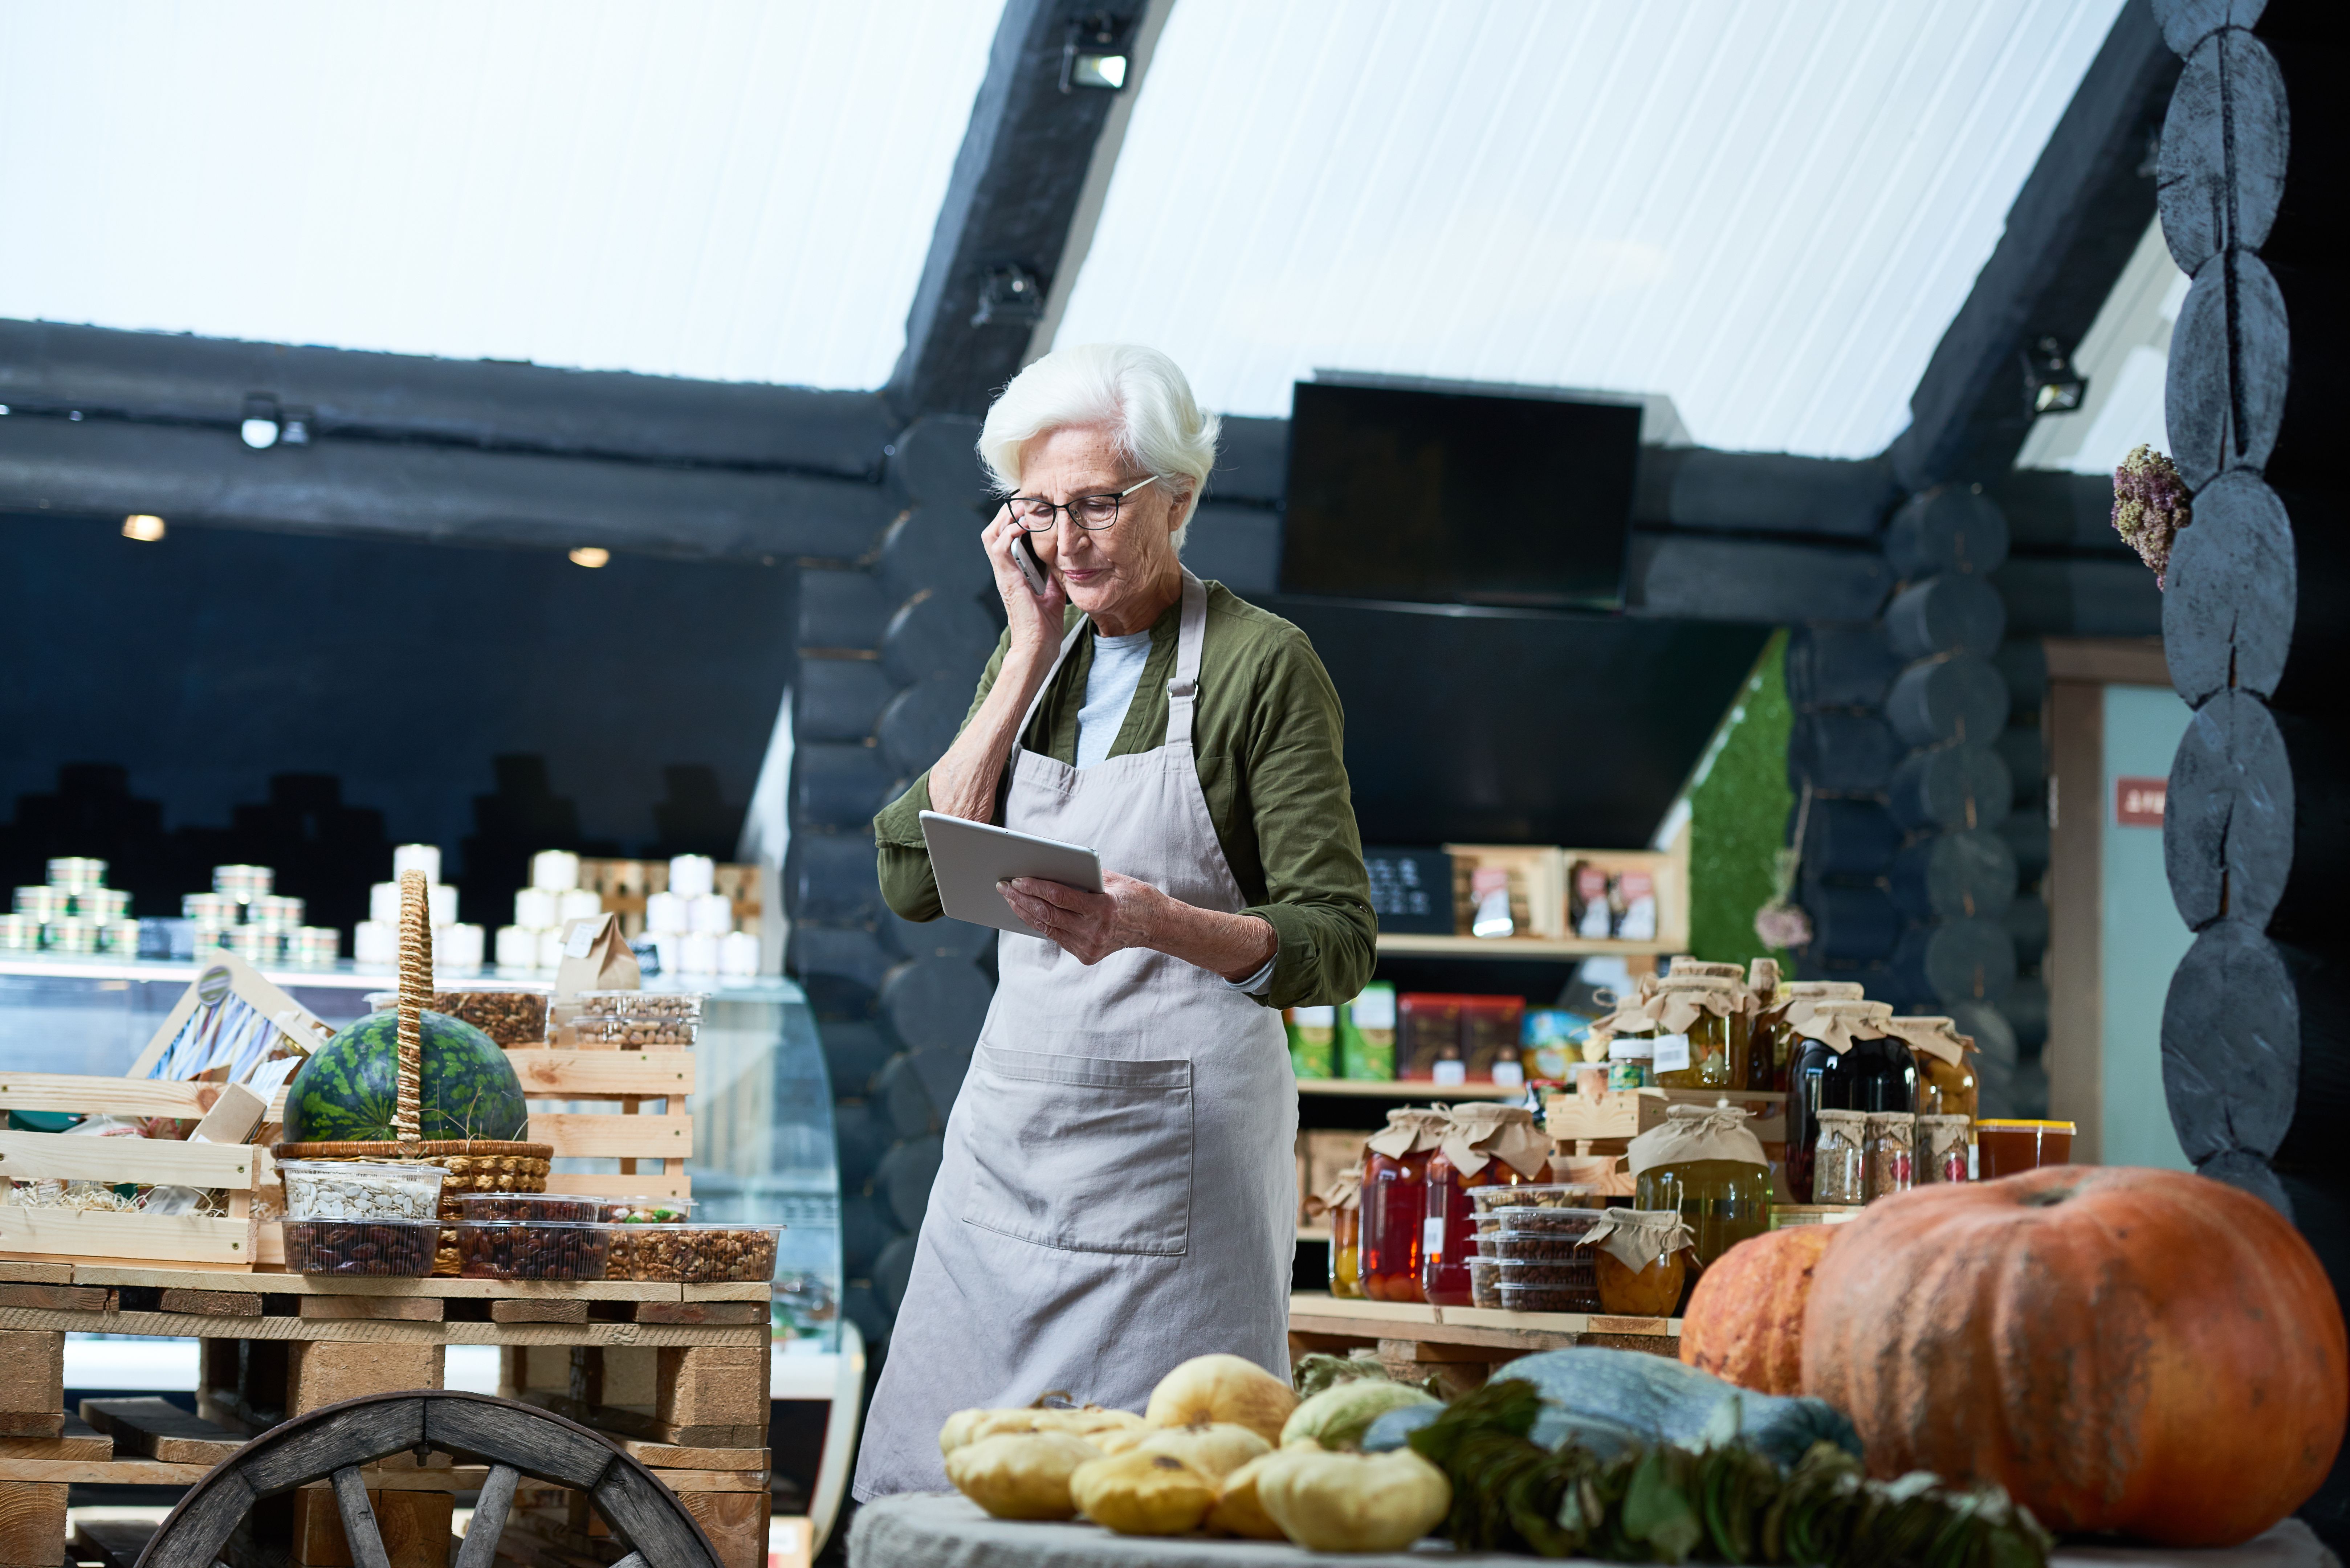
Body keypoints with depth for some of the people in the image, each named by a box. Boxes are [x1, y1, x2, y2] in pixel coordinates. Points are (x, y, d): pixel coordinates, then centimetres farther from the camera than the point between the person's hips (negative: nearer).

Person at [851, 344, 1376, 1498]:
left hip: (1181, 1142, -5)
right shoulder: (1035, 650, 12)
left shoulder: (1261, 664, -6)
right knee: (946, 1484, 6)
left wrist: (1159, 923, -29)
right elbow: (913, 882, 1)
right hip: (1012, 1130, 6)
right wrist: (1028, 659, -2)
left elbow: (1337, 946, -10)